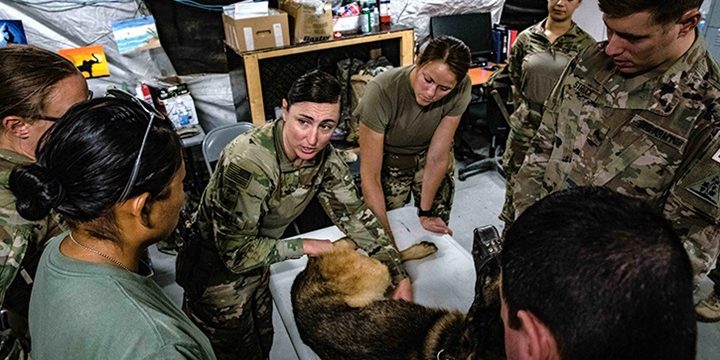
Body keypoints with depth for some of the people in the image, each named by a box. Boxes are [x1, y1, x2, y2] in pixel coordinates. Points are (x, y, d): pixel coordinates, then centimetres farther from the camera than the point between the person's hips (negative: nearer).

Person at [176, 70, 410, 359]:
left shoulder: (325, 158, -16)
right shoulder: (247, 162, -36)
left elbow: (354, 215, -7)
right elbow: (237, 252, -31)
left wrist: (400, 275, -12)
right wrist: (304, 246, -22)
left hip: (259, 264, 6)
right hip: (218, 274, -5)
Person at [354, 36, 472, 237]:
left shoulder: (460, 90, -26)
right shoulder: (381, 92, -36)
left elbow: (437, 157, -19)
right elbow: (370, 176, -33)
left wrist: (425, 213, -16)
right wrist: (385, 231, -35)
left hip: (428, 155, 3)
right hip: (388, 162, -2)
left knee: (438, 231, 8)